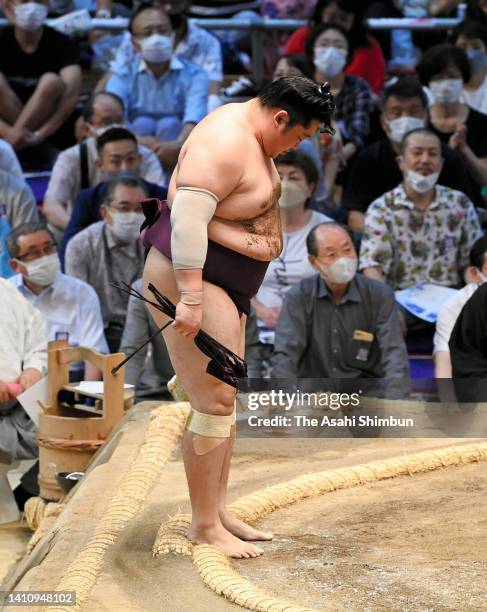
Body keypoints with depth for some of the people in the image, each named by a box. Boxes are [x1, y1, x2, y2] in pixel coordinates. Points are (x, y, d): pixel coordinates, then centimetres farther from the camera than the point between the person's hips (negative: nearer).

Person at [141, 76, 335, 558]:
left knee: (224, 399, 12)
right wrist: (191, 299, -33)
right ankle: (204, 525, -3)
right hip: (189, 280, -11)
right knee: (214, 401, -10)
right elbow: (188, 217, -30)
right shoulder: (226, 143, -22)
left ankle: (218, 512, 18)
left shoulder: (253, 137, 11)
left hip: (224, 286, 11)